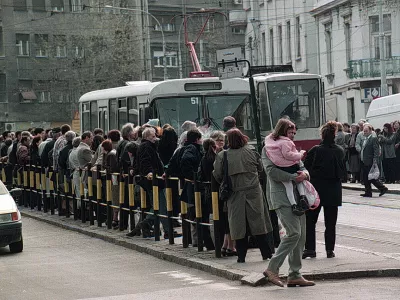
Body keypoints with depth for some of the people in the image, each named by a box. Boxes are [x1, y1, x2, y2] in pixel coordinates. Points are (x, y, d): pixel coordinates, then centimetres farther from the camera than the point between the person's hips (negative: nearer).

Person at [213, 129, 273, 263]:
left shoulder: (222, 156, -6)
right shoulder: (251, 151, -2)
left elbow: (217, 175, -3)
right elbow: (260, 168, 8)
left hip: (235, 194, -1)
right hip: (253, 192, 1)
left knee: (239, 226, 5)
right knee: (258, 223, 7)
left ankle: (241, 256, 5)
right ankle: (266, 253, 11)